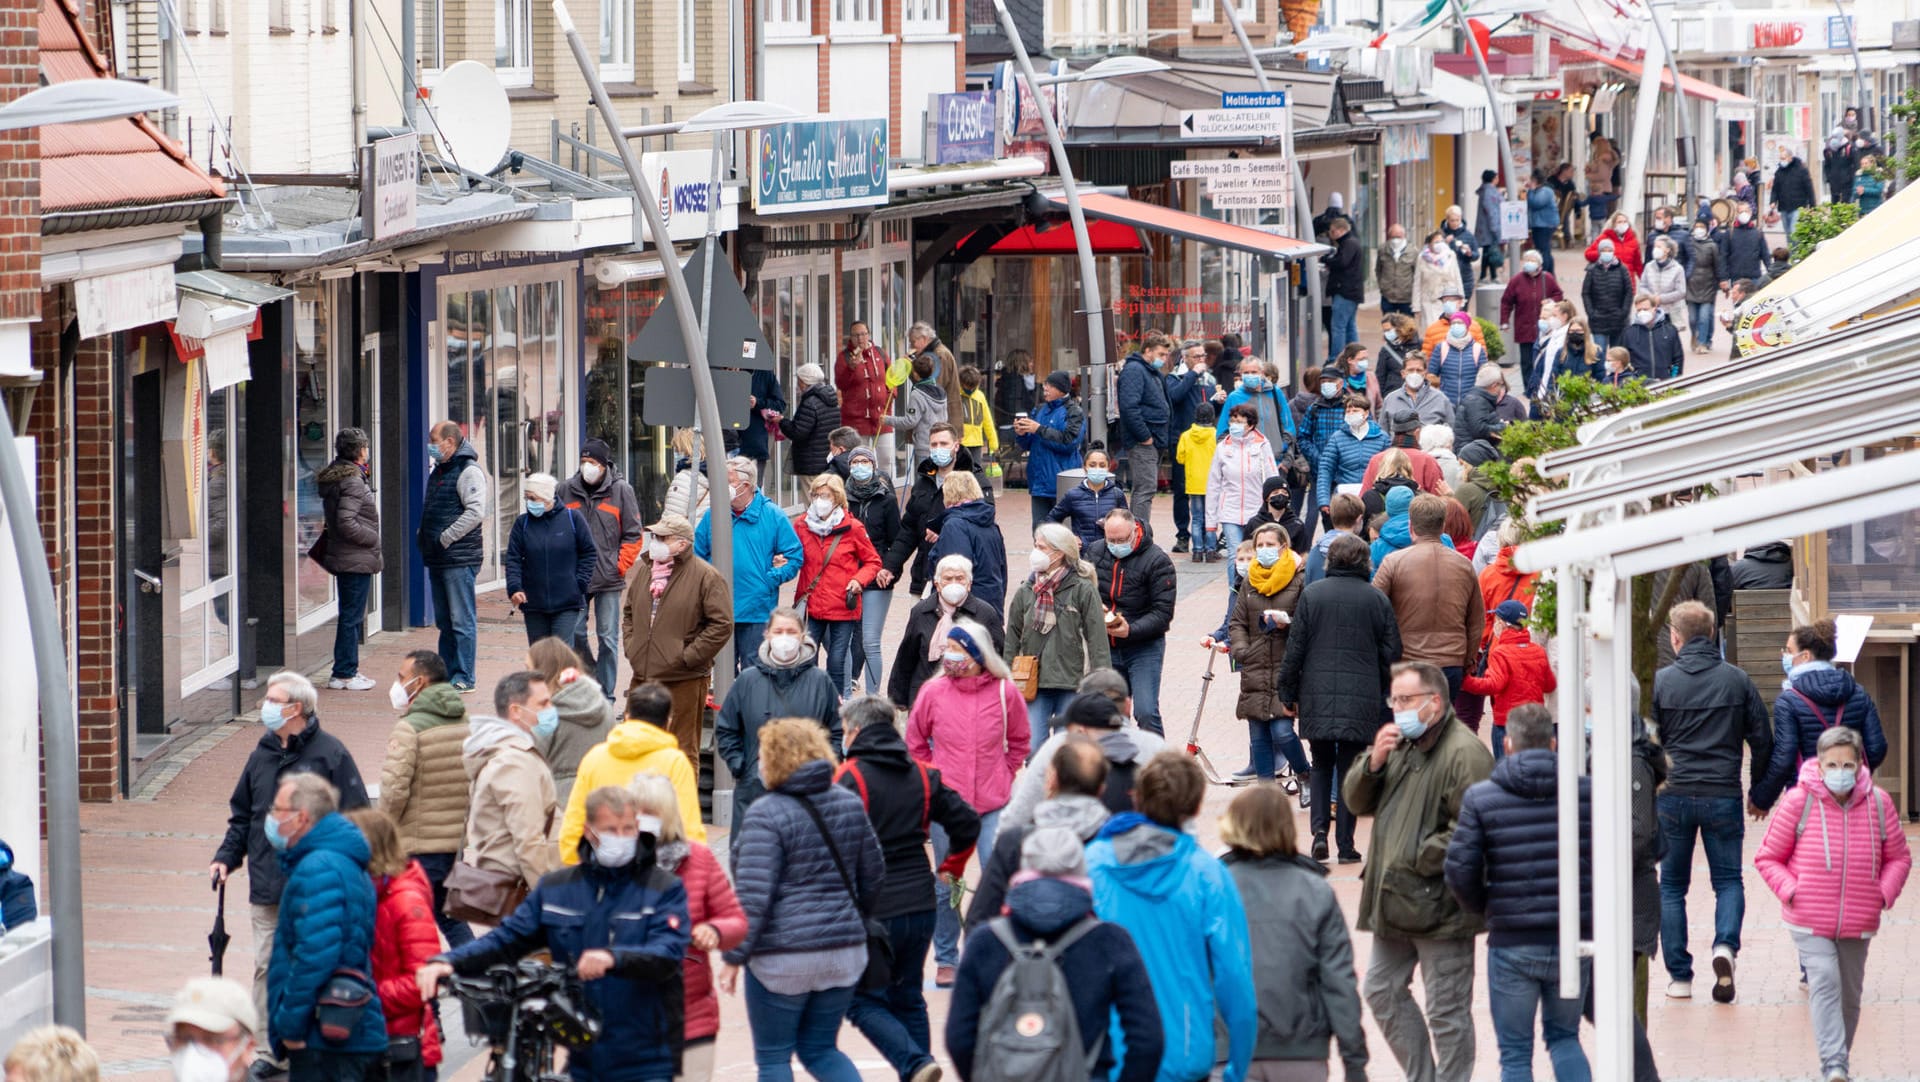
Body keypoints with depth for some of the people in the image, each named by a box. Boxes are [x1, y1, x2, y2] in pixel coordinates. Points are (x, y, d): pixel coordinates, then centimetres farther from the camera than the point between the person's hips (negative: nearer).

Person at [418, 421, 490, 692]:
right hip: (437, 558, 9)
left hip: (459, 557, -9)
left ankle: (463, 677, -6)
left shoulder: (469, 472, -11)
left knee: (461, 620, -7)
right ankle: (445, 673, 17)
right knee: (444, 621, 13)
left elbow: (476, 512, -20)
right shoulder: (439, 471, 18)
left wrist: (445, 538, -19)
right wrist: (424, 537, 12)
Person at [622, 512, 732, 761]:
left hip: (685, 682, -6)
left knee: (683, 751, 0)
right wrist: (631, 647, 10)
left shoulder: (706, 577, -9)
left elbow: (722, 624, -12)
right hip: (642, 678, 6)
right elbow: (628, 613, 26)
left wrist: (688, 657, -14)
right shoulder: (640, 570, 11)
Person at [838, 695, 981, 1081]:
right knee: (908, 999, 16)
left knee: (863, 1001, 3)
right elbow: (967, 822, 10)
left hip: (871, 909, -6)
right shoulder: (922, 775, 9)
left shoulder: (850, 777, -10)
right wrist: (952, 867, 25)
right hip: (921, 905, 6)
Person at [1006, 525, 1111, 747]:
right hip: (1034, 684, 2)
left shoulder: (1083, 590, -5)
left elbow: (1097, 639, -4)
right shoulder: (1026, 591, 5)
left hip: (1071, 685, -2)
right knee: (1032, 747, -6)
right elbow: (1012, 640, 11)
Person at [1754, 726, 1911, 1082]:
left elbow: (1898, 857, 12)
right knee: (1825, 983, -19)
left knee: (1849, 994, 13)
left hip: (1858, 923, 3)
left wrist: (1885, 893, -5)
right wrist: (1791, 891, -14)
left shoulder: (1878, 803, -1)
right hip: (1809, 921, -3)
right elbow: (1768, 858, 1)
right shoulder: (1798, 802, -8)